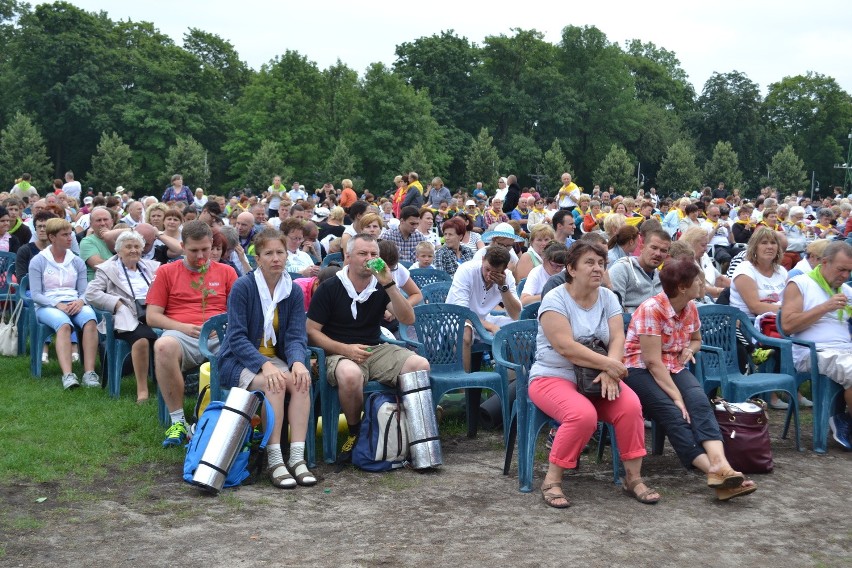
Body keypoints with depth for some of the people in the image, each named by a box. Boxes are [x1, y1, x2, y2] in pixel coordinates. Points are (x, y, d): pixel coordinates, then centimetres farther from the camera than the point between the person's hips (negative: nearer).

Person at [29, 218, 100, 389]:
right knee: (63, 323, -39)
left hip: (74, 304, 3)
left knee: (89, 318, -34)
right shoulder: (38, 261, 6)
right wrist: (58, 304, -18)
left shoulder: (77, 262, 16)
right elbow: (35, 295, -1)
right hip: (47, 306, -3)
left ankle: (89, 373, -43)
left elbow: (84, 291, 11)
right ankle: (67, 375, -51)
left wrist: (80, 301, -14)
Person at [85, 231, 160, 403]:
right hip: (129, 318, -3)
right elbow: (91, 293, 4)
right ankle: (142, 390, -30)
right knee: (142, 338, -38)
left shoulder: (152, 266, 28)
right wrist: (117, 303, -7)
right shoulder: (107, 269, 16)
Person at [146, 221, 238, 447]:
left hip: (219, 336, 1)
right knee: (163, 346, -39)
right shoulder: (167, 272, 17)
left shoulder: (226, 272, 21)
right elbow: (152, 316, 10)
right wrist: (182, 327, -7)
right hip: (182, 336, 0)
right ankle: (177, 421, -27)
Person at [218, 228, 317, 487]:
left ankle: (297, 457, -29)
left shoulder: (294, 291, 2)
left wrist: (298, 362, -27)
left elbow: (296, 336, -4)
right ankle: (274, 461, -31)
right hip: (239, 360, -4)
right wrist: (265, 365, -30)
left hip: (275, 358, 4)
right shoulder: (242, 287, -11)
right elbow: (237, 338, -16)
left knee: (301, 381, -28)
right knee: (274, 383, -34)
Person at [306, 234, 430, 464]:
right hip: (339, 353, -4)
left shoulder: (380, 287, 8)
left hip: (376, 350, 4)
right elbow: (312, 331, -3)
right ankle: (355, 433, -12)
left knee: (420, 365, -23)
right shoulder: (329, 288, -1)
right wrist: (345, 349, -17)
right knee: (351, 375, -40)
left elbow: (408, 319, -3)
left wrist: (389, 284, -14)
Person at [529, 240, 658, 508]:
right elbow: (565, 347, -22)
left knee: (631, 406, -23)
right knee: (583, 414, -34)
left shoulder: (607, 298, 7)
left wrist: (609, 373, -22)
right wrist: (608, 363, -25)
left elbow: (617, 338, -4)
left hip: (597, 378, 5)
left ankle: (633, 478, -9)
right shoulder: (555, 300, -11)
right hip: (554, 377, -5)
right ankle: (552, 480, -16)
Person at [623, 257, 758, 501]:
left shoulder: (690, 308, 4)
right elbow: (653, 361, -21)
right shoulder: (651, 309, -19)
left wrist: (690, 349, 0)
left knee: (699, 402, -26)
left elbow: (696, 339, 25)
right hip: (641, 370, -6)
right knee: (673, 413, -31)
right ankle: (716, 470, -40)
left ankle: (720, 465, -45)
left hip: (674, 368, 6)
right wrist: (676, 396, -25)